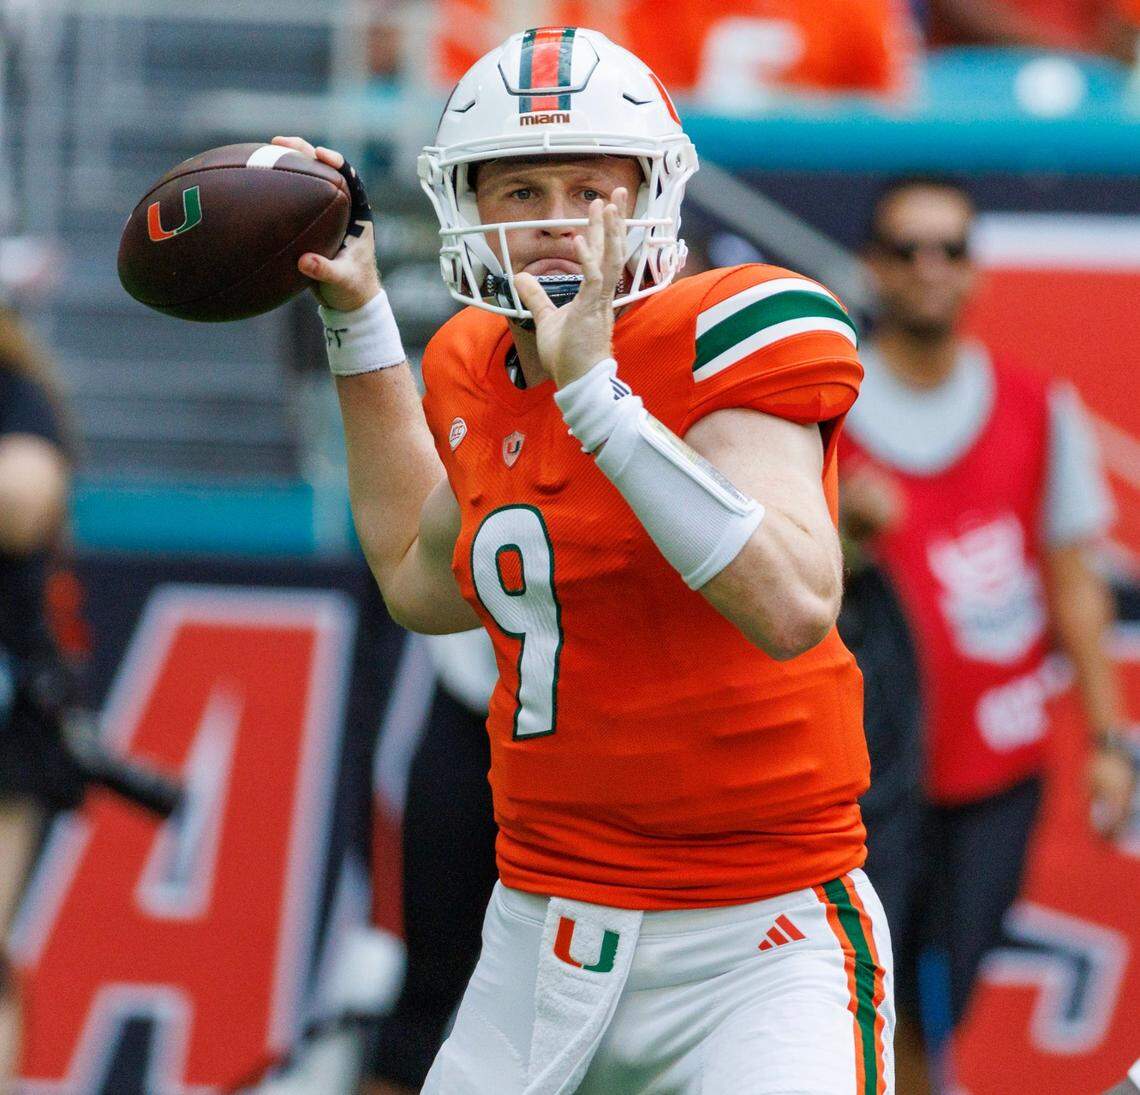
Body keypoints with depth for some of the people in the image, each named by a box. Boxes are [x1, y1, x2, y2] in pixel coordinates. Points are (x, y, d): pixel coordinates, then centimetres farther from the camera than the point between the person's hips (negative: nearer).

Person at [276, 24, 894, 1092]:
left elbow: (794, 606, -27)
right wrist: (357, 319, 23)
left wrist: (595, 390, -26)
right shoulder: (479, 370, 9)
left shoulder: (727, 336, -12)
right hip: (543, 936, 7)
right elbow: (425, 586, 28)